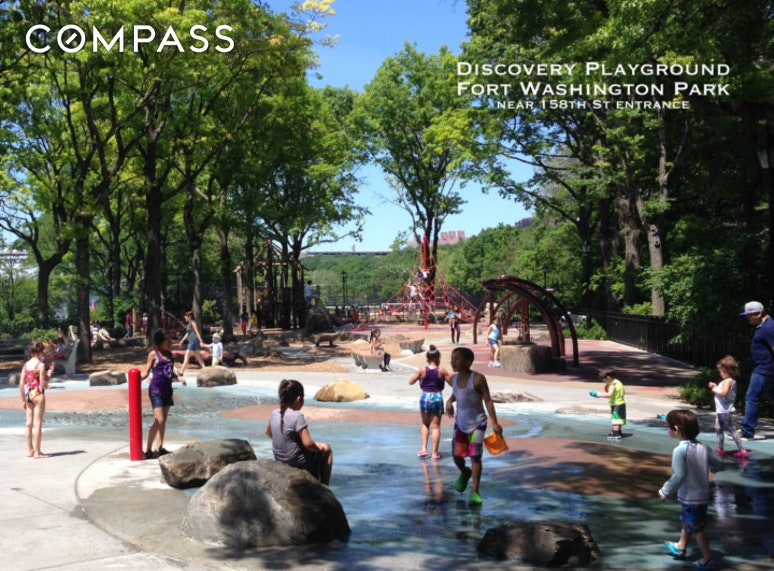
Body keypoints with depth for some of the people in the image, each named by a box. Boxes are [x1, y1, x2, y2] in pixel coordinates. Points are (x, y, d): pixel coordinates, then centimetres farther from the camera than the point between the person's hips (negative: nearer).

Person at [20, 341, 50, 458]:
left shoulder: (26, 364, 6)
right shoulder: (41, 364, -12)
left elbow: (21, 384, 5)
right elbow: (42, 384, -14)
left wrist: (23, 400, 11)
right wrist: (47, 384, 8)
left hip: (28, 394, 7)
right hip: (38, 394, -6)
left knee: (29, 423, 12)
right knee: (37, 423, -3)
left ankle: (30, 450, 20)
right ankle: (37, 452, 0)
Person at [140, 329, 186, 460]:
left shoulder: (169, 354, 11)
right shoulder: (154, 353, -6)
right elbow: (145, 372, -6)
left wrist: (179, 376, 4)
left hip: (167, 389, 7)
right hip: (156, 390, -7)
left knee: (163, 420, 12)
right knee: (159, 421, -13)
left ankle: (159, 448, 20)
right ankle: (148, 451, -7)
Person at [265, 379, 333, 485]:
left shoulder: (274, 413, -4)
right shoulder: (297, 416, -25)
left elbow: (268, 432, 15)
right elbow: (308, 444, -26)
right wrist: (318, 447, -7)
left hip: (279, 460, 8)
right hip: (298, 462, -8)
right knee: (326, 448, 15)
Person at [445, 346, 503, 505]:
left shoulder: (478, 379, -19)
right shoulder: (454, 378, -1)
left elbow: (487, 400, -16)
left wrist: (494, 422, -20)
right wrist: (449, 401, -3)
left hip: (477, 423, -5)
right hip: (460, 422, 5)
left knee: (475, 456, -8)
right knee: (456, 455, 8)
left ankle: (475, 492, 2)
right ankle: (464, 473, 42)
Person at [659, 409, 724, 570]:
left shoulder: (680, 450, -25)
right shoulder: (703, 448, -3)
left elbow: (679, 476, -27)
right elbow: (719, 464, 6)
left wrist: (665, 491, -15)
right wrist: (713, 467, 30)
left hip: (690, 497, -8)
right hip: (703, 495, 8)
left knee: (697, 528, 6)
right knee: (686, 522, 26)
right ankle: (680, 547, 43)